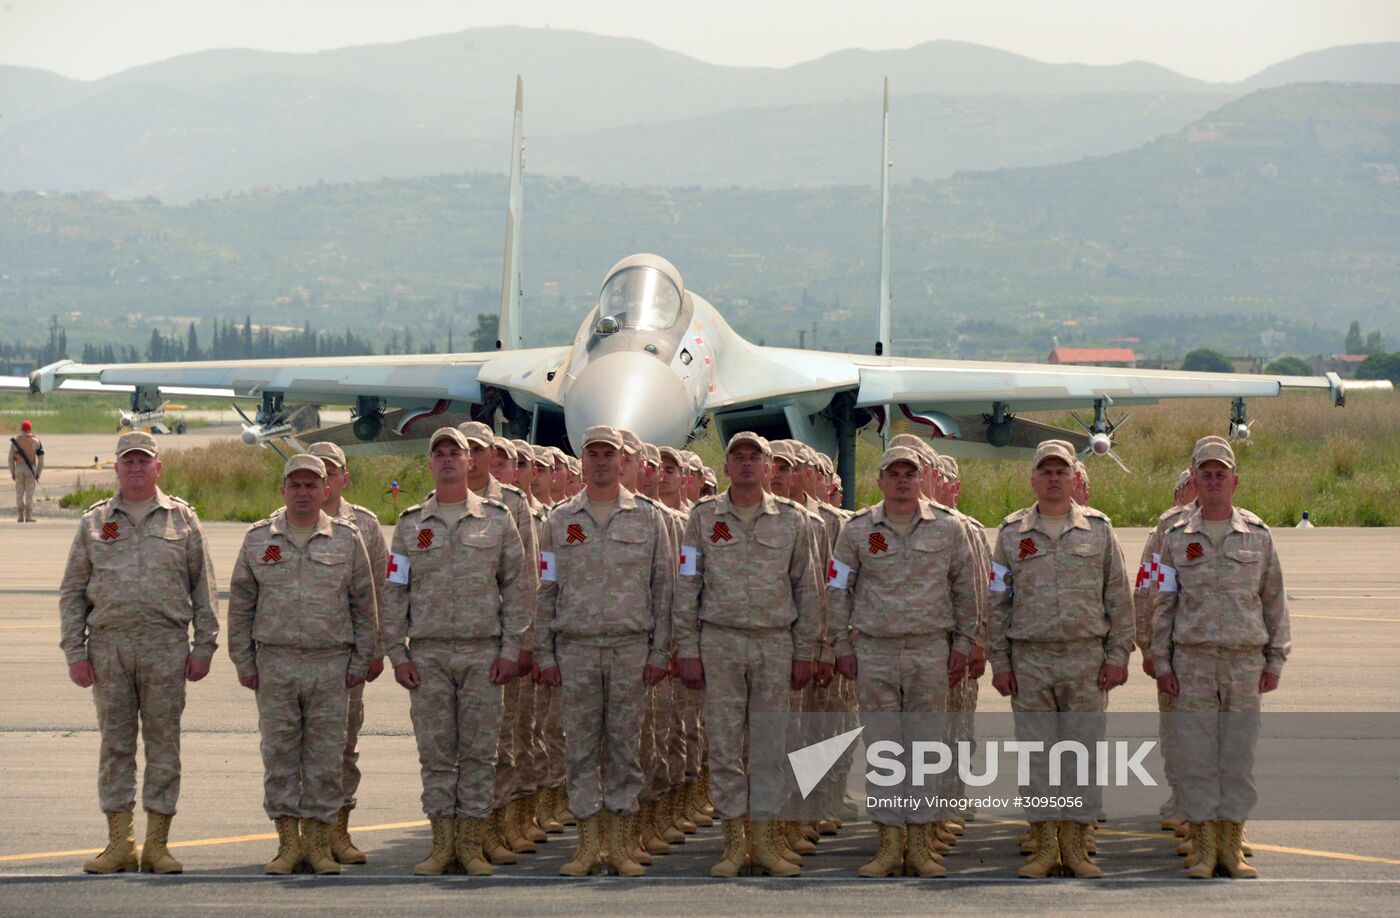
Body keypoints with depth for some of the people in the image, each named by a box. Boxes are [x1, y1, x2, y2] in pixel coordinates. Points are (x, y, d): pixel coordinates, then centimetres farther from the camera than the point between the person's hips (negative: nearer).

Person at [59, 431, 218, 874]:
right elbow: (72, 592, 10)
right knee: (115, 744, 3)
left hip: (166, 645, -1)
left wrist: (203, 647, 1)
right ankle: (119, 843, 6)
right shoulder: (95, 522, 11)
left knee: (163, 742, 0)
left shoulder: (182, 519, 9)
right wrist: (74, 651, 1)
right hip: (108, 643, 1)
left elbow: (203, 588, 8)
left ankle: (157, 844, 4)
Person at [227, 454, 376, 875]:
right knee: (279, 754, 1)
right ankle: (288, 843, 8)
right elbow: (240, 606, 10)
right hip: (275, 663, 1)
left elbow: (364, 604, 9)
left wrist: (360, 662, 4)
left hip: (331, 663, -1)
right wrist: (244, 663, 5)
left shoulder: (347, 539, 6)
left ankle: (319, 842, 8)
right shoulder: (258, 539, 7)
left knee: (326, 756, 1)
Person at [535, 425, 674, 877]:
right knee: (580, 747, 1)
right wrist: (544, 654, 2)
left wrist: (659, 652, -1)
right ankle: (588, 845, 7)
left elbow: (663, 587, 6)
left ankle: (621, 845, 7)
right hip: (575, 648, 1)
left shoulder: (648, 518, 6)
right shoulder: (559, 520, 8)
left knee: (625, 745, 1)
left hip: (631, 646, -1)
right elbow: (545, 590, 8)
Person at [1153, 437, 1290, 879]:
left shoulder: (1257, 535, 7)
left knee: (1239, 756, 2)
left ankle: (1232, 848, 8)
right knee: (1197, 757, -1)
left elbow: (1274, 601, 10)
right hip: (1192, 661, 0)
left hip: (1245, 661, 1)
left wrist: (1275, 660, 5)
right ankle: (1204, 848, 4)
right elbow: (1162, 604, 7)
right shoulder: (1177, 538, 5)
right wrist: (1161, 662, 1)